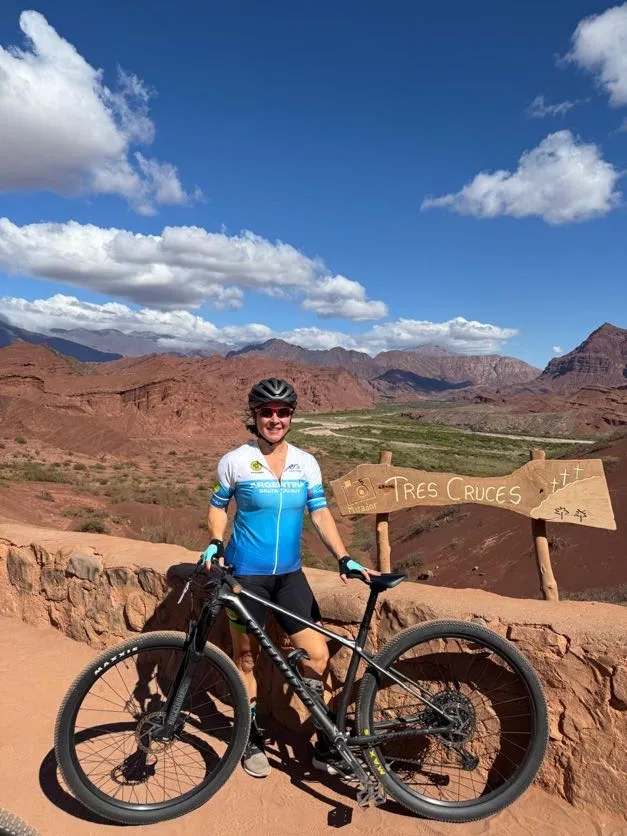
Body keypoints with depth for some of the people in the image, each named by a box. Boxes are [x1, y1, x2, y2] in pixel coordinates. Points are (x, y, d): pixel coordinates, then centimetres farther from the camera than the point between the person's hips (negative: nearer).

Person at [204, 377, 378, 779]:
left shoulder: (306, 463, -1)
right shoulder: (235, 461, -9)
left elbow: (321, 513, -1)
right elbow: (219, 506, 3)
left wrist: (345, 559, -10)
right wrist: (215, 544, -13)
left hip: (290, 575, 3)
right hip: (245, 574, -2)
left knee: (318, 656, 0)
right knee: (246, 658, 13)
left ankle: (327, 746, 20)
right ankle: (252, 739, 36)